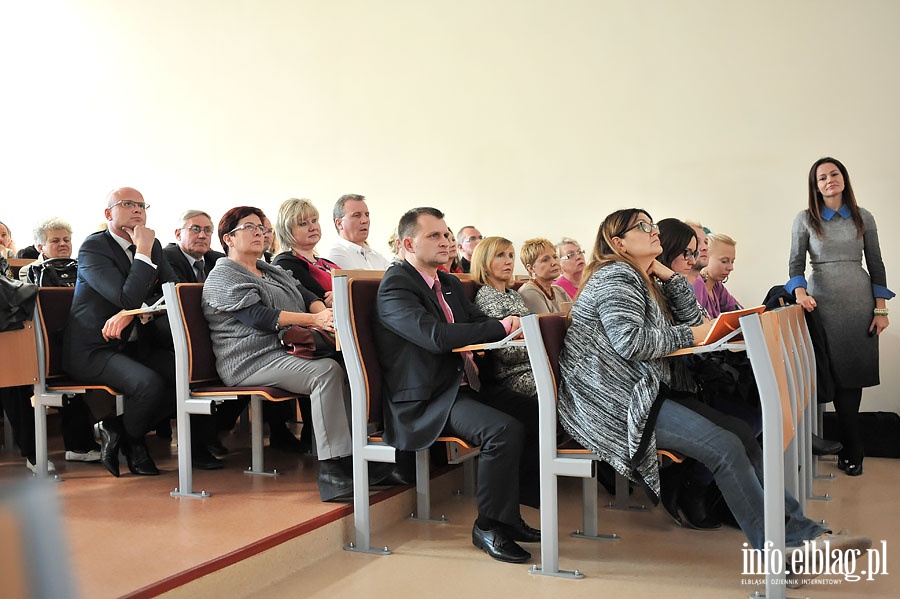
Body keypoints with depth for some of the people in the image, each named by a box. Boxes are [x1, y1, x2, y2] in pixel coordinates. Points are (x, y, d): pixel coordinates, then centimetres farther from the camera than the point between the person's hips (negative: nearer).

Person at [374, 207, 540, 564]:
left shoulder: (450, 284, 18)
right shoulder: (395, 287, -11)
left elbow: (479, 323, 15)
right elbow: (436, 335, -26)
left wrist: (520, 323, -7)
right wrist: (502, 326, -25)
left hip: (463, 386, 9)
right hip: (425, 401, -9)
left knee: (535, 413, -7)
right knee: (504, 428, -28)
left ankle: (511, 511, 5)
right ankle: (489, 526, -9)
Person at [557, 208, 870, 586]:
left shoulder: (644, 281, 20)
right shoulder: (616, 276, -9)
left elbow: (690, 320, 16)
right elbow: (630, 340, -23)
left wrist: (668, 276, 8)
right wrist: (690, 335, -11)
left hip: (644, 392, 10)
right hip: (613, 402, -10)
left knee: (739, 432, -1)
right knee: (724, 447, -20)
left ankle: (801, 530, -2)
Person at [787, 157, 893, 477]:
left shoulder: (863, 218, 8)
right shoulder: (805, 220, 3)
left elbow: (876, 265, 9)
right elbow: (796, 262, -2)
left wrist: (881, 309, 3)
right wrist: (800, 292, -21)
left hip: (860, 303, 2)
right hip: (823, 303, -2)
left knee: (853, 374, 2)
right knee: (839, 375, -2)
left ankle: (847, 446, 16)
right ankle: (852, 450, 8)